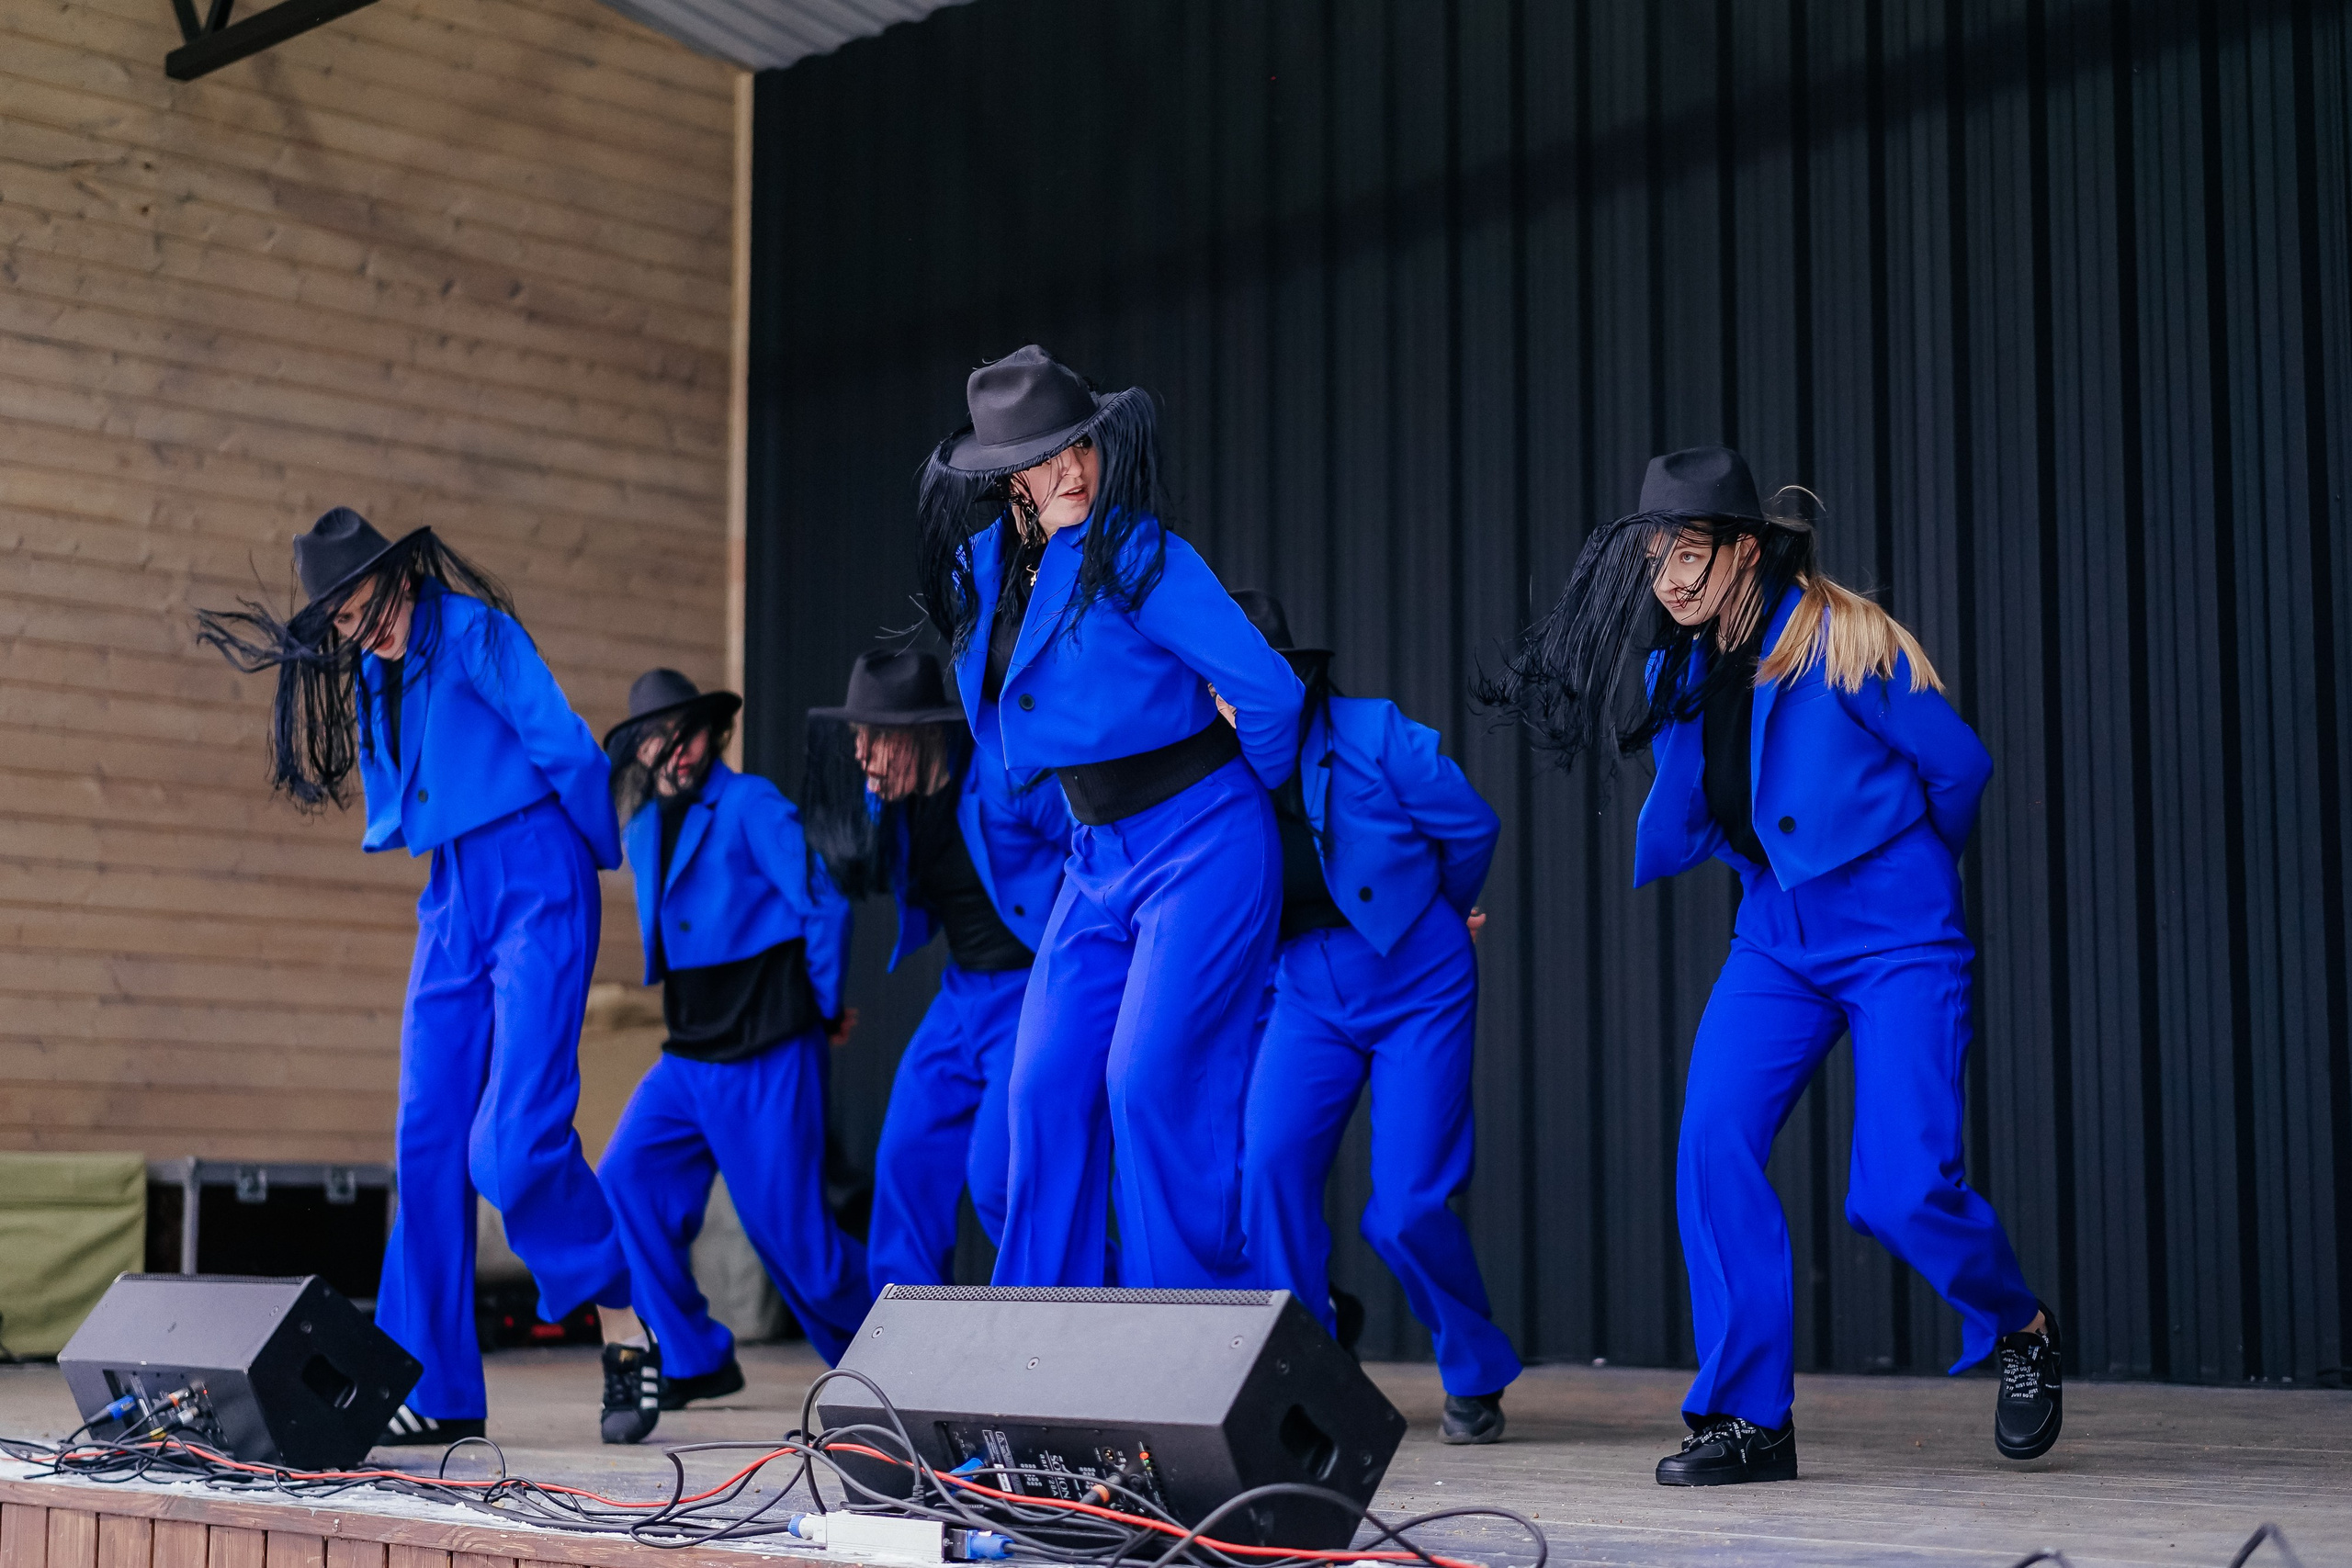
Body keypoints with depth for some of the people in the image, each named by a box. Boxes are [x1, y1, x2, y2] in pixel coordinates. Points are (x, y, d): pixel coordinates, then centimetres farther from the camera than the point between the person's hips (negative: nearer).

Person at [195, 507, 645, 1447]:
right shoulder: (370, 677, 15)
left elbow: (568, 750, -11)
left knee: (515, 1141, -18)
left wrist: (611, 851, 1)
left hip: (536, 888, -8)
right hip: (452, 901, 8)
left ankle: (631, 1331, 1)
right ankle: (438, 1392, 6)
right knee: (427, 1140, 1)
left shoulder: (473, 632, -9)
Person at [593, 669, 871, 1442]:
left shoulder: (752, 806, -9)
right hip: (690, 1054, 7)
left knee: (786, 1225, -5)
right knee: (627, 1182, -11)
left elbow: (825, 903, -9)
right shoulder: (642, 832, 13)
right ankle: (691, 1360, -1)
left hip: (767, 1057, -7)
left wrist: (823, 1009, 0)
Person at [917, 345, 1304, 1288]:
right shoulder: (985, 568, 6)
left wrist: (1256, 787, -2)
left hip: (1203, 844, -7)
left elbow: (1268, 690, -19)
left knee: (1152, 1083, -13)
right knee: (1046, 1086, 1)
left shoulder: (1134, 554, -17)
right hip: (1099, 856, 7)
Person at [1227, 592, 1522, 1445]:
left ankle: (1477, 1378, 18)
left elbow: (1474, 827, 2)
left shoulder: (1372, 733, -9)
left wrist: (1436, 916, 16)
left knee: (1405, 1207, -8)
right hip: (1307, 990, 4)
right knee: (1268, 1166, -16)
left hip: (1417, 981, -4)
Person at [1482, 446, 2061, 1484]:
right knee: (1712, 1145, -13)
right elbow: (1683, 823, 13)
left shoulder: (1844, 640, -13)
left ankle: (2022, 1331, 20)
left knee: (1901, 1190, -12)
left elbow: (1959, 763, -3)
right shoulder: (1678, 668, 4)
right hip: (1776, 940, 5)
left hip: (1895, 939, -5)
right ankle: (1750, 1418, -3)